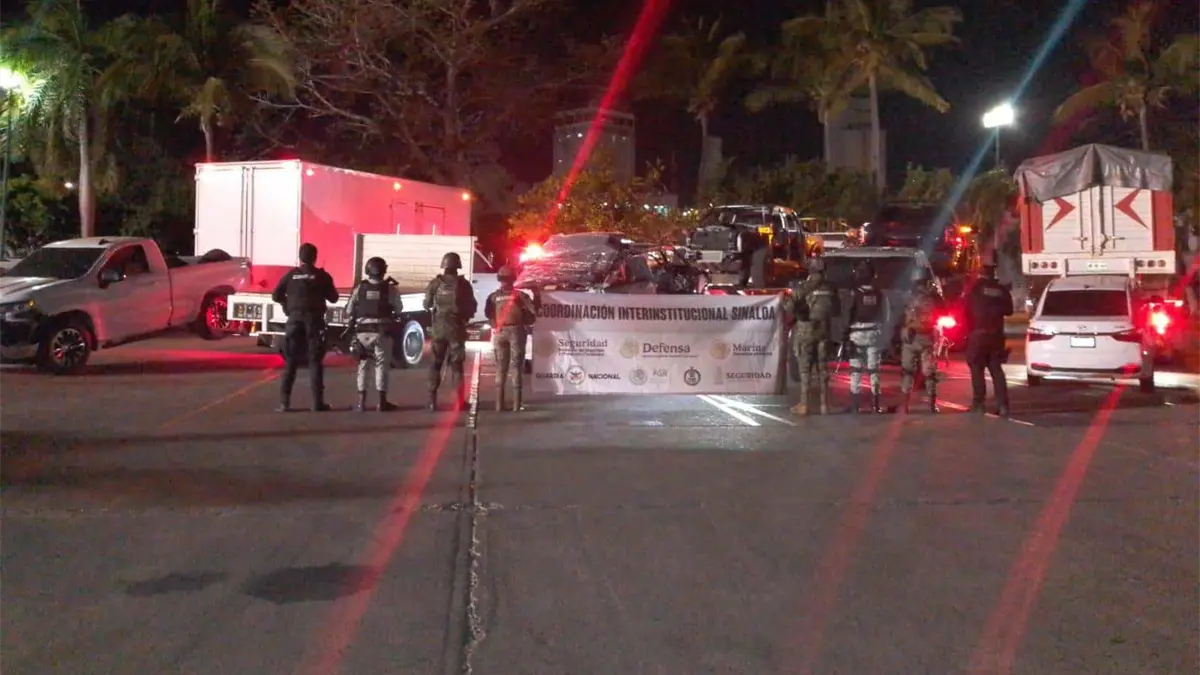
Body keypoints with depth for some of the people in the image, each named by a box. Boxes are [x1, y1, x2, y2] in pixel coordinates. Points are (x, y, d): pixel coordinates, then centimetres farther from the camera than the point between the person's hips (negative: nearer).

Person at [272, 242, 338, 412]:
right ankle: (317, 401, -3)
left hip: (295, 320, 2)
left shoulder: (291, 274, 4)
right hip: (314, 320, -1)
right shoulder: (322, 275, -1)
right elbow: (333, 297, 4)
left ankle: (284, 401, 0)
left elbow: (276, 296, 3)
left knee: (290, 361, 6)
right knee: (315, 361, 2)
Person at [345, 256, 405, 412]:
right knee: (382, 366, 5)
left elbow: (349, 310, 3)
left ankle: (361, 402, 9)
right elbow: (399, 310, 2)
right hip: (382, 332, -2)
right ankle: (382, 402, 6)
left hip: (362, 331, 2)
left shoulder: (360, 287, -1)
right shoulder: (389, 289, -6)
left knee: (363, 366, 10)